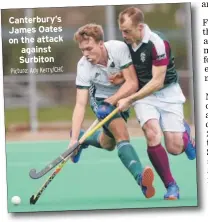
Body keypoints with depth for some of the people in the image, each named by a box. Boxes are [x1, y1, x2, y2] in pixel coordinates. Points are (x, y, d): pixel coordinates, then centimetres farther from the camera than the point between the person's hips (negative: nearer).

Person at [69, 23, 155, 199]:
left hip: (122, 96, 3)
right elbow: (80, 105, -29)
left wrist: (110, 102, -37)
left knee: (108, 144, 12)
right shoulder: (84, 66, -27)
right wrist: (73, 139, -37)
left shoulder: (119, 48, -30)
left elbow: (133, 83, -27)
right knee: (122, 135, -27)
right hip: (100, 97, -3)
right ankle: (140, 176, -42)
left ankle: (83, 138, 39)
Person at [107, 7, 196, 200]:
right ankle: (171, 187, -10)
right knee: (153, 136, -23)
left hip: (167, 93, -4)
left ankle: (184, 133, 30)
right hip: (143, 94, 4)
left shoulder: (158, 43, -24)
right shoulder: (127, 42, -3)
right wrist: (123, 77, -7)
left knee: (174, 148, -9)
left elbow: (157, 82, -24)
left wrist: (130, 100, -26)